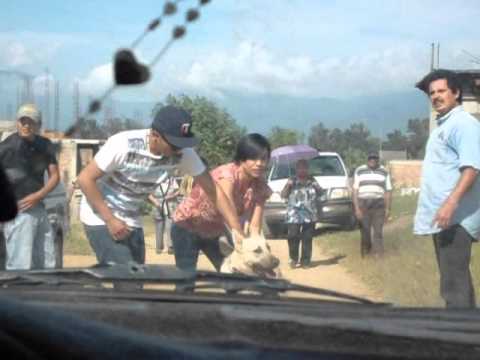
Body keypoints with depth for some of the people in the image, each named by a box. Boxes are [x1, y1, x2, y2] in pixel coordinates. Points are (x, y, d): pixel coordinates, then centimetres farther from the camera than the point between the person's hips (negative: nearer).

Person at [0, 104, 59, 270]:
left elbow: (55, 176, 7)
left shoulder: (45, 145, 5)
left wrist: (37, 196, -9)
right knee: (20, 267, -12)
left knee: (46, 265, 12)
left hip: (39, 208, 7)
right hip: (17, 211, -7)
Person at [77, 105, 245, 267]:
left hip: (131, 221, 6)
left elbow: (212, 189, -9)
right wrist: (110, 219, -22)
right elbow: (85, 179, -21)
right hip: (101, 217, -6)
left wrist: (237, 230, -16)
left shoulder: (183, 153, -15)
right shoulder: (123, 145, -29)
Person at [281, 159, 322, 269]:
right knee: (293, 238, -11)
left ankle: (305, 261, 6)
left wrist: (316, 186, -1)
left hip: (310, 216, 2)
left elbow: (320, 193, 17)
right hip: (294, 216, -2)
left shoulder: (312, 180, 11)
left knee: (307, 239, 0)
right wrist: (288, 185, -12)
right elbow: (283, 195, 1)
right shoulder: (292, 181, 3)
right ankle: (293, 259, 4)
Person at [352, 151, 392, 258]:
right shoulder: (359, 171, 7)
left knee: (378, 230, -6)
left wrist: (387, 209, 0)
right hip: (363, 204, 0)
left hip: (379, 204, 0)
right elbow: (355, 191, 3)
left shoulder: (384, 172, 9)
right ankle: (365, 252, 10)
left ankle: (378, 255, -7)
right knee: (365, 230, -1)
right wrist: (356, 208, -6)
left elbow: (388, 192, 8)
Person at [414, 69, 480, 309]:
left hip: (455, 216, -11)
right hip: (443, 216, 11)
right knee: (455, 280, 15)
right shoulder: (442, 126, 20)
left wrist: (451, 203, -30)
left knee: (454, 284, -12)